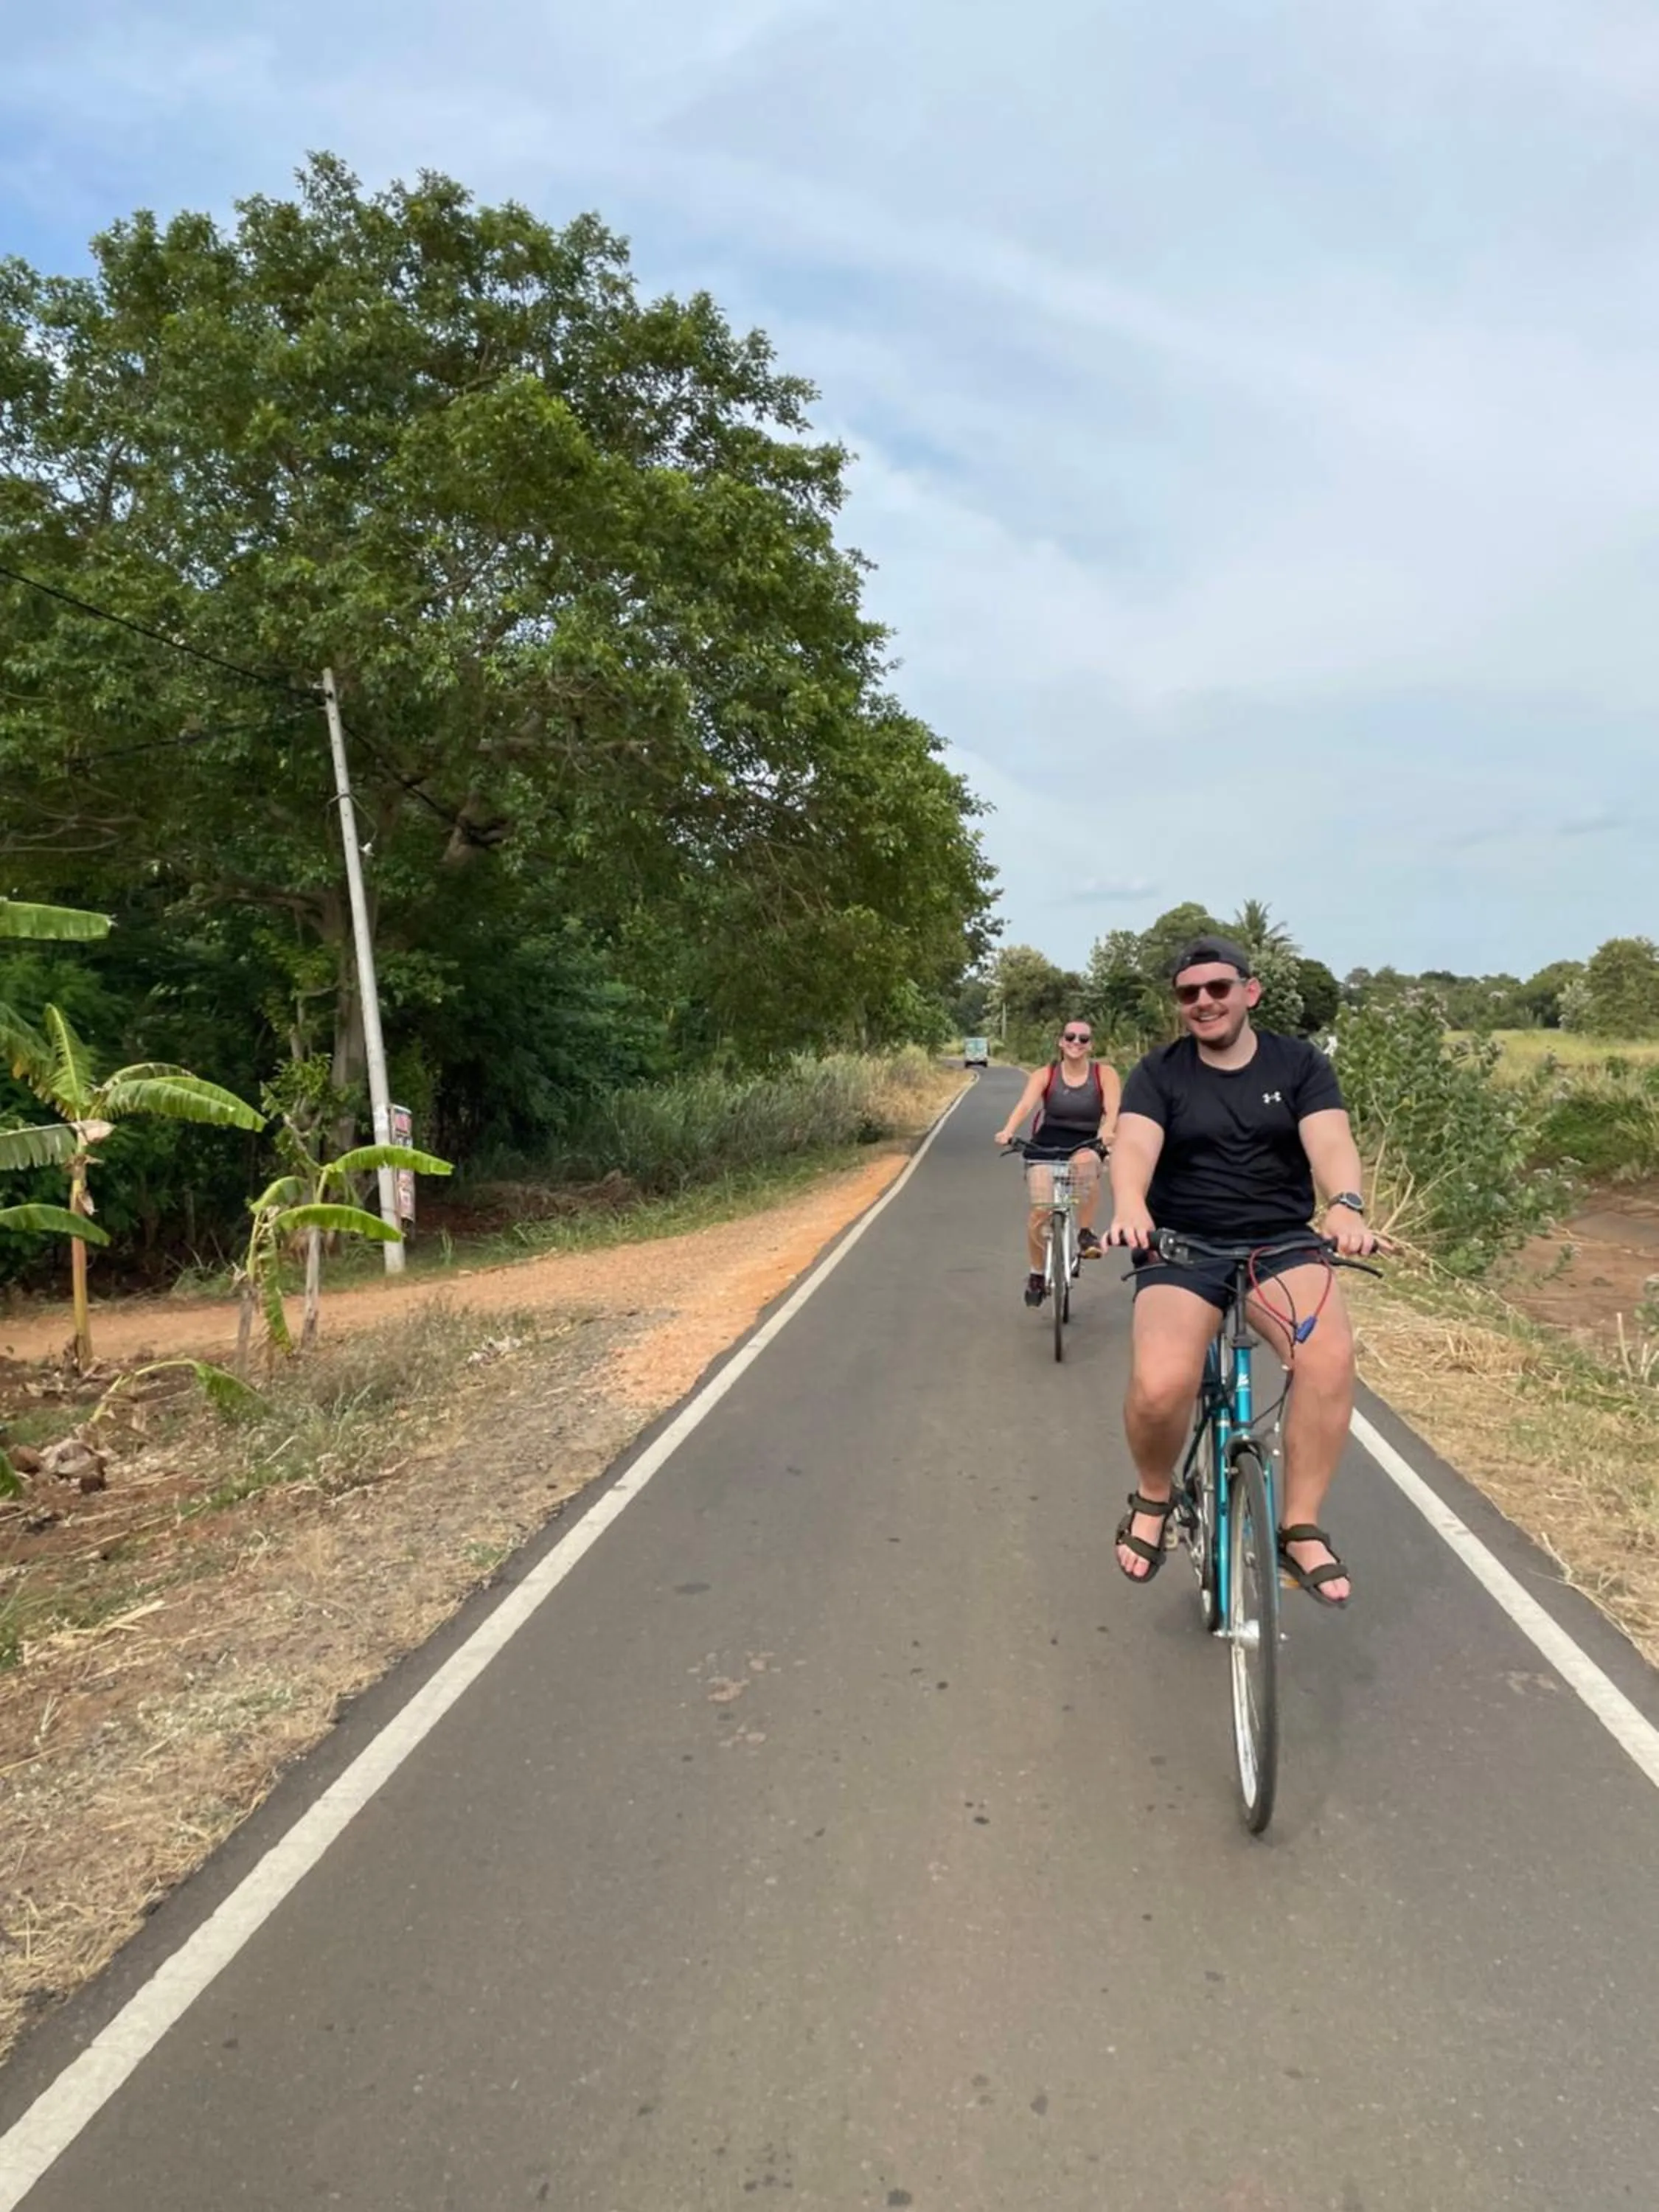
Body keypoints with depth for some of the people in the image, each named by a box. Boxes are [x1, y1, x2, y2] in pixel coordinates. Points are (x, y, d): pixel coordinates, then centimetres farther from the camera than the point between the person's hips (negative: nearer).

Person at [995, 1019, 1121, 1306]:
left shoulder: (1104, 1073, -3)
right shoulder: (1045, 1075, -4)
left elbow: (1113, 1109, -17)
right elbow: (1026, 1104, -20)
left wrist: (1107, 1132, -39)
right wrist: (1008, 1131, -38)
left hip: (1085, 1146, 0)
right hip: (1045, 1147, 0)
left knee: (1086, 1163, -36)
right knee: (1041, 1210, -13)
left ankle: (1086, 1233, -18)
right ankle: (1037, 1274, 12)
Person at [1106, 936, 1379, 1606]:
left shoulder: (1299, 1062, 5)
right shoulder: (1158, 1073, 3)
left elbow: (1330, 1139, -12)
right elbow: (1134, 1145, -16)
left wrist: (1346, 1204, -34)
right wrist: (1130, 1206, -39)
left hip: (1281, 1246, 1)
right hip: (1180, 1251, -1)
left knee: (1331, 1355, -30)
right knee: (1160, 1388, -27)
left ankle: (1300, 1527, -12)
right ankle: (1152, 1499, 6)